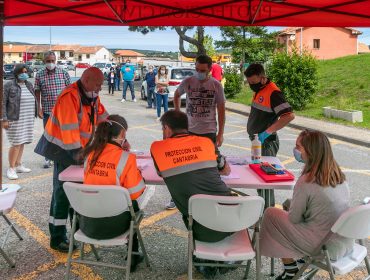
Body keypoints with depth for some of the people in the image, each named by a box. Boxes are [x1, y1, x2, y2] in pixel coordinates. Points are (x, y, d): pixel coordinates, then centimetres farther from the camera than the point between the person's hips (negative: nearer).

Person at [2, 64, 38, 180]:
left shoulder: (29, 85, 12)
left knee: (22, 142, 11)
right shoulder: (9, 86, -6)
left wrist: (33, 116, 16)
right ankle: (11, 168, 3)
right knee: (16, 144, -7)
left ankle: (18, 165, 22)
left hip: (28, 120, 6)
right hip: (15, 120, -6)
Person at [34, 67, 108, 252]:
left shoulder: (92, 97, 5)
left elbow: (104, 119, 6)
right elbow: (69, 129, -27)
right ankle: (57, 238, 5)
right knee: (62, 193, -4)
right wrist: (79, 153, -27)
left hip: (81, 148, 8)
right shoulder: (69, 97, -23)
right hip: (63, 149, -8)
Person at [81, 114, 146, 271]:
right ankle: (133, 257, 37)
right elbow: (135, 193, -11)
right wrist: (137, 175, 9)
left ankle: (133, 256, 43)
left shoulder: (90, 152, -1)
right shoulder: (126, 158, -16)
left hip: (87, 223, 5)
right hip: (112, 226, -4)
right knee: (133, 205, 28)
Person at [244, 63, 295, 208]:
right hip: (257, 141, 10)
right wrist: (253, 135, 13)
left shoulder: (273, 93, -20)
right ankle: (261, 206, 30)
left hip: (266, 142, -10)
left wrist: (267, 132, -28)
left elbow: (289, 116, -28)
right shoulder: (258, 90, 10)